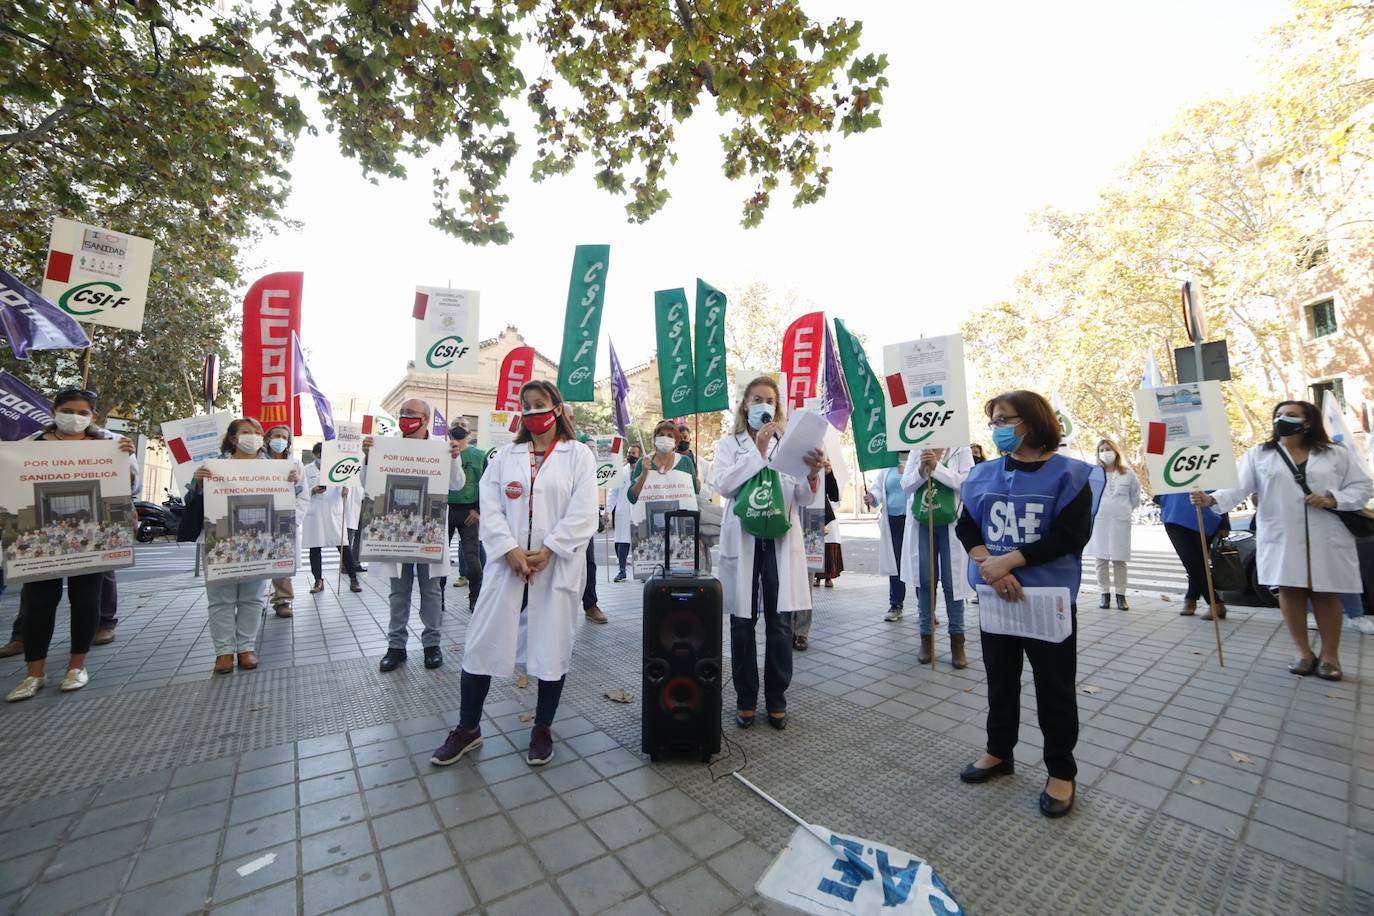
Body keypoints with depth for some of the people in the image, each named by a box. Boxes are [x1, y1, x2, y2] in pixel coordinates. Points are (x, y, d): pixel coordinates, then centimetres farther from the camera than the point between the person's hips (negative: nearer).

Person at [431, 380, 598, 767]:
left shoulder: (578, 455, 2)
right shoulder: (505, 456, 11)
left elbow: (582, 514, -8)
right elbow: (490, 508, 2)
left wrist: (547, 551, -15)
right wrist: (510, 550, -12)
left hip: (556, 567, -2)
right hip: (506, 564, 3)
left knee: (553, 646, 8)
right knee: (482, 643, 7)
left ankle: (543, 729, 28)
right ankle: (468, 728, 29)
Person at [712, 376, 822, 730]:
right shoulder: (729, 444, 8)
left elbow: (804, 498, 1)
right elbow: (723, 485, -9)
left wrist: (813, 475, -21)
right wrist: (757, 452, -14)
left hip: (780, 539, 1)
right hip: (742, 538, -1)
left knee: (780, 623, 3)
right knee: (742, 621, 5)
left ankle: (777, 700, 20)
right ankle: (745, 699, 21)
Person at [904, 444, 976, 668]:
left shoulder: (960, 449, -1)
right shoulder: (916, 452, 7)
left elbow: (966, 482, -13)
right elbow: (906, 486, 3)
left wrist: (936, 466, -17)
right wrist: (921, 469, -12)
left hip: (951, 524, -2)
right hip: (922, 525, 3)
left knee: (952, 582, 3)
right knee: (924, 582, 5)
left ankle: (957, 642, 16)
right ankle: (926, 639, 16)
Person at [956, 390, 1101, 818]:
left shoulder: (1069, 474, -8)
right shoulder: (984, 474, 4)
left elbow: (1070, 537, -15)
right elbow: (965, 526, -1)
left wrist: (1009, 560, -21)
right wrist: (989, 565, -17)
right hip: (995, 596, 4)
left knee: (1054, 688, 10)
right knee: (1000, 679, 18)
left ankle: (1061, 772, 29)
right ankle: (999, 752, 36)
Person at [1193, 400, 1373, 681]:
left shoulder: (1337, 454, 8)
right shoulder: (1258, 454, 5)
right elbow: (1239, 487, -6)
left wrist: (1333, 499, -10)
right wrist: (1212, 499, -25)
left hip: (1326, 539, 1)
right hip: (1282, 538, 0)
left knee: (1326, 594, 6)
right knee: (1290, 591, 2)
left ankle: (1330, 655, 18)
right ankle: (1304, 652, 14)